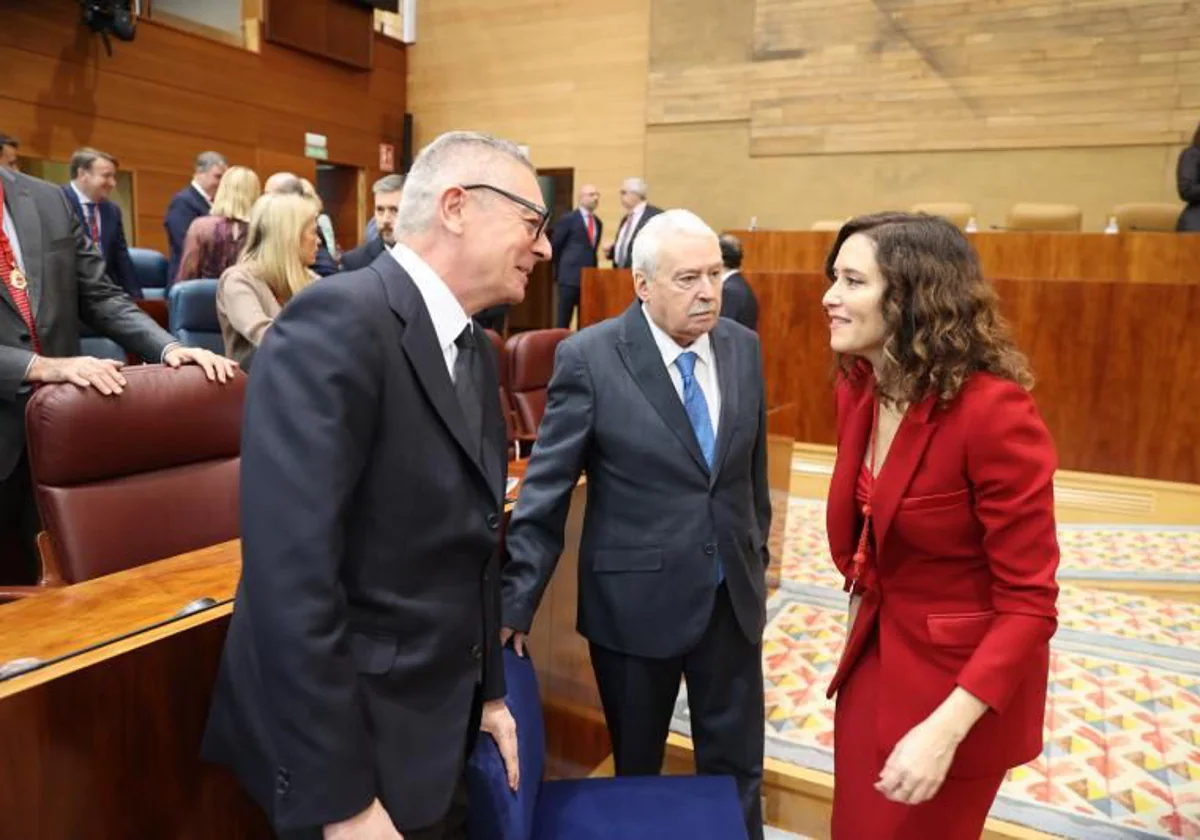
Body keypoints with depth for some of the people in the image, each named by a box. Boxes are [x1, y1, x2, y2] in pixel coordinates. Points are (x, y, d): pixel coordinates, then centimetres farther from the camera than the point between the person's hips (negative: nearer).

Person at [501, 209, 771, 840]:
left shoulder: (743, 347, 0)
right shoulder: (588, 357, -14)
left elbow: (752, 465, 9)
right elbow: (545, 491, -13)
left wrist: (756, 557, 15)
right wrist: (517, 601, -12)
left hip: (732, 594, 4)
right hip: (635, 598, -3)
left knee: (737, 767, 17)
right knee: (635, 768, 19)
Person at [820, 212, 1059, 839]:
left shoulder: (994, 411, -27)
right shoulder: (858, 388, -5)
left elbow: (1029, 601, -24)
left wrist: (946, 728, -29)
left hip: (961, 676, -6)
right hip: (873, 650, 7)